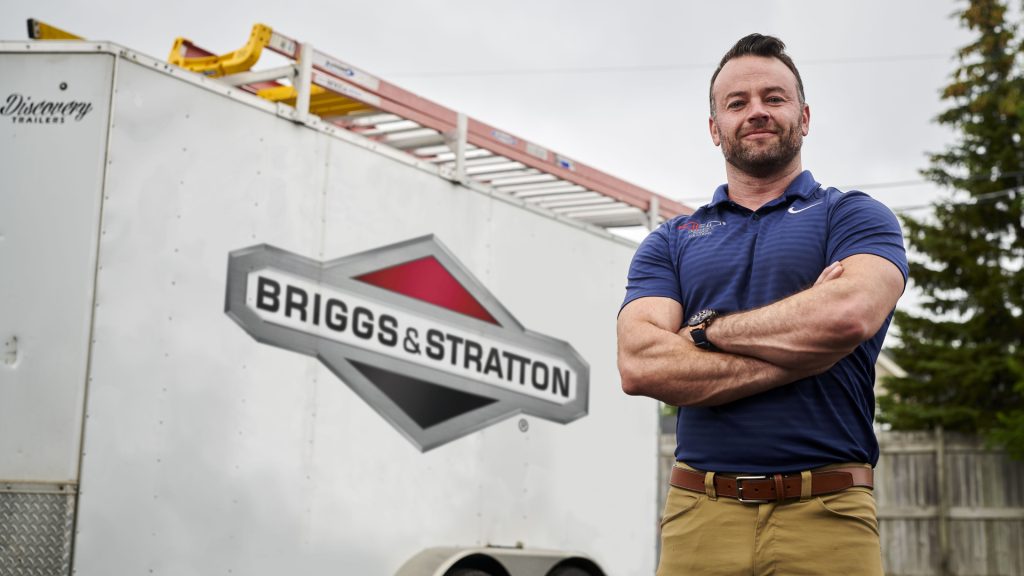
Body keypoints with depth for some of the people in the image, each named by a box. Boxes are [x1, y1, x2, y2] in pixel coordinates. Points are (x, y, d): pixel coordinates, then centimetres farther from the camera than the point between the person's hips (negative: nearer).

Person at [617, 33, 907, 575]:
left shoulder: (854, 216, 7)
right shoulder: (669, 242, 13)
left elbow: (849, 315, -15)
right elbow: (639, 365, -4)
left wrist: (709, 328, -3)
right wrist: (800, 352, -8)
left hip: (826, 513, -2)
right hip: (700, 515, 2)